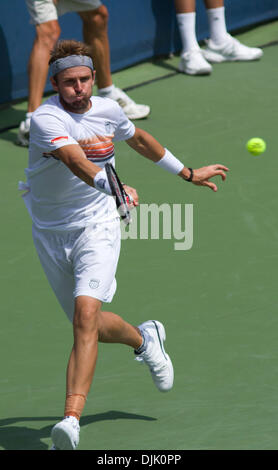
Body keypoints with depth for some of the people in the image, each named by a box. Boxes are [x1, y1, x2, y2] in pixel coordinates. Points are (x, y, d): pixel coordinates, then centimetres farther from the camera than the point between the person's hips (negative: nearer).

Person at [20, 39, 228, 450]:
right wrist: (114, 186, -54)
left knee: (85, 315, -23)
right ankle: (145, 339, 46)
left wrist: (188, 174, 29)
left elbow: (138, 139, 20)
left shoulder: (107, 110, -2)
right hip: (51, 234, 0)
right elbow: (76, 161, -36)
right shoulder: (45, 119, -18)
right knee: (91, 326, 12)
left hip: (97, 226, 0)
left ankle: (71, 420, -31)